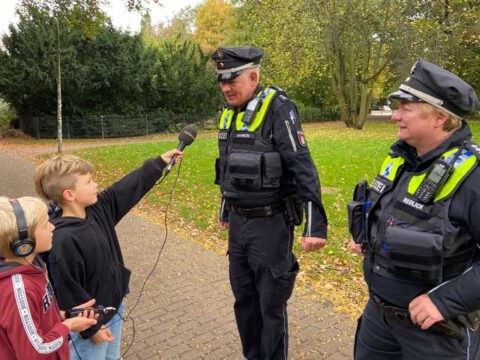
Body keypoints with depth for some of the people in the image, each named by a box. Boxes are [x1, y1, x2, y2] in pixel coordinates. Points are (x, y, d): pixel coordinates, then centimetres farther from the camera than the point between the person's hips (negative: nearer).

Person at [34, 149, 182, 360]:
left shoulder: (98, 209, -7)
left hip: (113, 309, 8)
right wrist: (90, 328, -16)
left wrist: (160, 162, 3)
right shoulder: (63, 241, -30)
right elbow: (69, 294, -24)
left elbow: (129, 187, 1)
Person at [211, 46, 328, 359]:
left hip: (270, 224, -7)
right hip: (238, 222, 8)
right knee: (244, 298, 19)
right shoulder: (229, 113, 8)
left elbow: (303, 168, -21)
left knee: (271, 304, 7)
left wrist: (316, 224, -25)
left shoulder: (278, 108, -15)